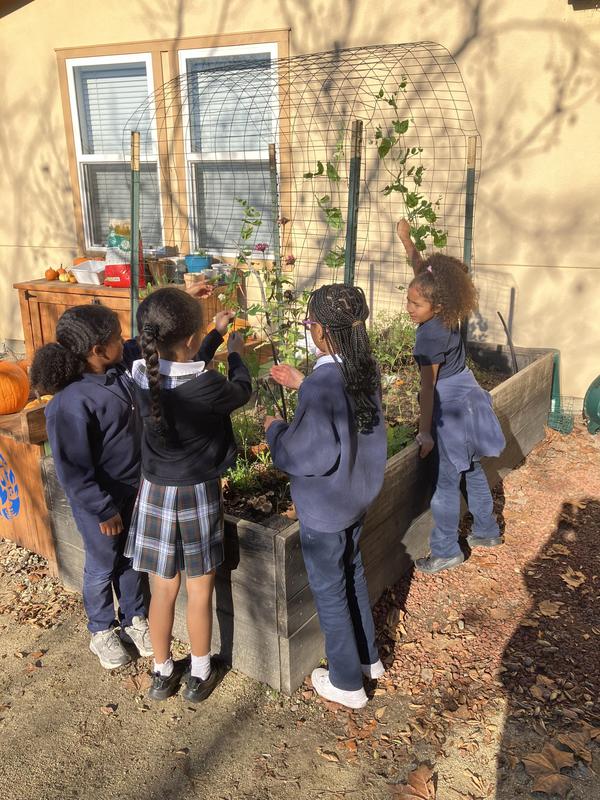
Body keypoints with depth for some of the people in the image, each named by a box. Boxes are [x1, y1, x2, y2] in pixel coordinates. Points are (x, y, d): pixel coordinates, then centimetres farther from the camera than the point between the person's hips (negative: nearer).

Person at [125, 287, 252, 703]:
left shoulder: (143, 376, -9)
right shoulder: (208, 387, -24)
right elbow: (242, 392, -1)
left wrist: (217, 334, 20)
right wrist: (236, 354, 17)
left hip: (155, 494, 5)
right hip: (197, 496, -4)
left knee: (163, 590, 18)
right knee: (200, 591, 14)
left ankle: (162, 674, 35)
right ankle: (200, 675, 32)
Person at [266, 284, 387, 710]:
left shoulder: (321, 384, -30)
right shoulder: (366, 369, -5)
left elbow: (316, 454, -27)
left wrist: (276, 430, -11)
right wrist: (301, 384, 9)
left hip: (325, 506, -8)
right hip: (359, 494, 8)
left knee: (329, 589, 12)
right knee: (352, 571, 27)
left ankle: (347, 682, 30)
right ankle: (368, 657, 46)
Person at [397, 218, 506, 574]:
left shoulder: (430, 335, -24)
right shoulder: (448, 317, -2)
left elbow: (428, 387, -22)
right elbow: (423, 271, 12)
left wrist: (425, 431, -17)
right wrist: (407, 238, 19)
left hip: (450, 406, -9)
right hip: (467, 395, 9)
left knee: (446, 481, 0)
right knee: (472, 469, 21)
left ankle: (446, 551, 10)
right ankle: (487, 531, 36)